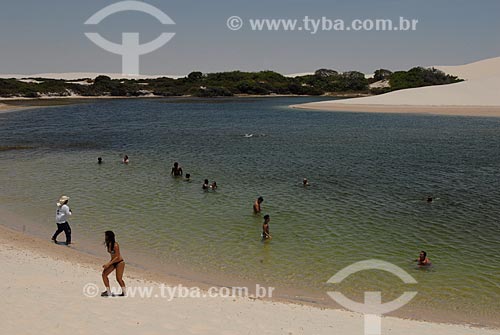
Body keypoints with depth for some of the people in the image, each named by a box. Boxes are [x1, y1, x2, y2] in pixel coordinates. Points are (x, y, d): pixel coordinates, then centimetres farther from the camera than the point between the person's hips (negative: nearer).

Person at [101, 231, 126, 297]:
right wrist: (109, 263, 13)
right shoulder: (108, 244, 2)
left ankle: (124, 292, 16)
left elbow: (117, 257, -22)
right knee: (104, 274, -2)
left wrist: (108, 264, -24)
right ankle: (108, 292, 7)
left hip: (120, 262, -8)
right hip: (113, 262, 8)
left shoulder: (115, 245, -23)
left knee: (119, 278, -4)